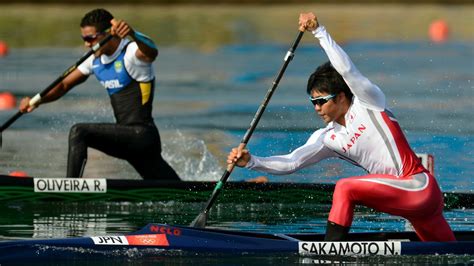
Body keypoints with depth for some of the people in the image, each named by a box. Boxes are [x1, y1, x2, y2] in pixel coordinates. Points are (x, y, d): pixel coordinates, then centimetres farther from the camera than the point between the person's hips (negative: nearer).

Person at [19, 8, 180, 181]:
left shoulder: (130, 53, -13)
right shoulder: (96, 61, 11)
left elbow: (151, 53, -36)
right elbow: (64, 85, 13)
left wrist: (132, 35, -58)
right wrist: (38, 100, -5)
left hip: (142, 134, -9)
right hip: (126, 136, 9)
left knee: (79, 133, -22)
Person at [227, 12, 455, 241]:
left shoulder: (368, 103, -4)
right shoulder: (327, 139, 12)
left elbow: (346, 70, -19)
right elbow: (291, 163, 5)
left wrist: (319, 31, -18)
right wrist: (251, 162, -8)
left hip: (420, 186, -8)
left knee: (345, 188, -19)